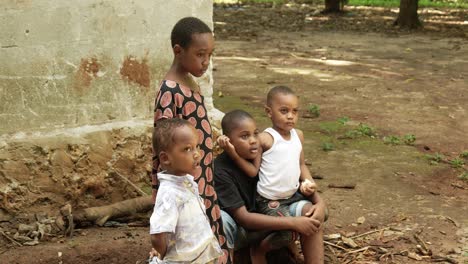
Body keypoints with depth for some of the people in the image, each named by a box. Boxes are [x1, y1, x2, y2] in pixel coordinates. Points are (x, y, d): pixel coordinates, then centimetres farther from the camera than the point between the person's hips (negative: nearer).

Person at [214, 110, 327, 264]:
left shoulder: (265, 155, -10)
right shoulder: (220, 171, -24)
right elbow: (243, 218, -27)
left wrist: (319, 201, -19)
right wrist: (293, 222, -31)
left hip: (263, 220, 5)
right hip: (237, 228, -5)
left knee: (309, 211, -16)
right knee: (220, 218, -38)